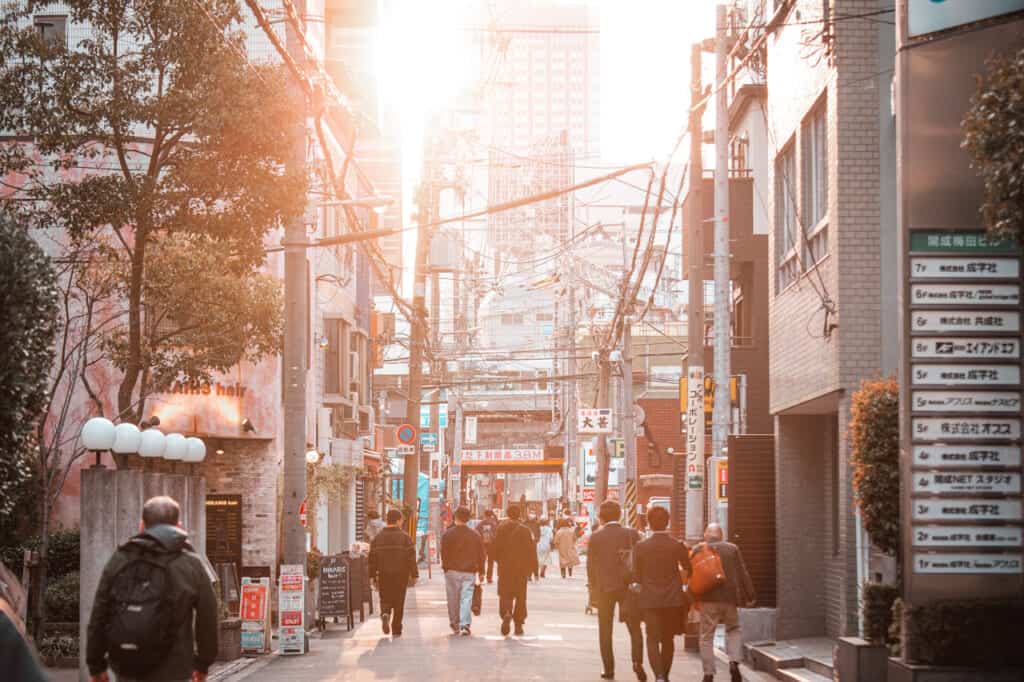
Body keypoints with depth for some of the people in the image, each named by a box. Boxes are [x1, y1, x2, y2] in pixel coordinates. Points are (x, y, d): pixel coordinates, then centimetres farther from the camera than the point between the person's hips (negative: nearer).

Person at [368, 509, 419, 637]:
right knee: (399, 603, 7)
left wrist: (373, 576, 11)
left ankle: (385, 614, -22)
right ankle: (396, 630, 9)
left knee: (385, 600, 10)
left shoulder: (378, 537, 4)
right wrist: (414, 575, -2)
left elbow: (372, 558, 5)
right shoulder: (405, 537, -5)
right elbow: (411, 558, -7)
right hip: (401, 575, -2)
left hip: (384, 575, 2)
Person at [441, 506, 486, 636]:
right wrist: (481, 571, 13)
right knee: (466, 598, -2)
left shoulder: (447, 534, -5)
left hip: (452, 571, -1)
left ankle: (454, 623, 21)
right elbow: (481, 554, 6)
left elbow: (444, 553, -3)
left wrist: (445, 567, 9)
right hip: (469, 571, 1)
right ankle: (465, 625, -13)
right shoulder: (475, 535, 2)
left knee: (453, 598, 11)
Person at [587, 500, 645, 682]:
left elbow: (591, 566, -2)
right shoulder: (631, 534, -4)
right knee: (634, 628, 6)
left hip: (604, 589, 0)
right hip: (627, 587, 0)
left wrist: (594, 589, 8)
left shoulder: (595, 537, -4)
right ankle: (637, 661, -15)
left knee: (605, 631, 11)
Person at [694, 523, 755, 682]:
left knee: (707, 636, 5)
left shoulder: (698, 550, 2)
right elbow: (743, 573, 4)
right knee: (733, 630, 18)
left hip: (707, 599, -1)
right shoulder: (732, 549, 4)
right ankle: (734, 662, -3)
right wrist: (749, 596, 10)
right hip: (729, 597, 1)